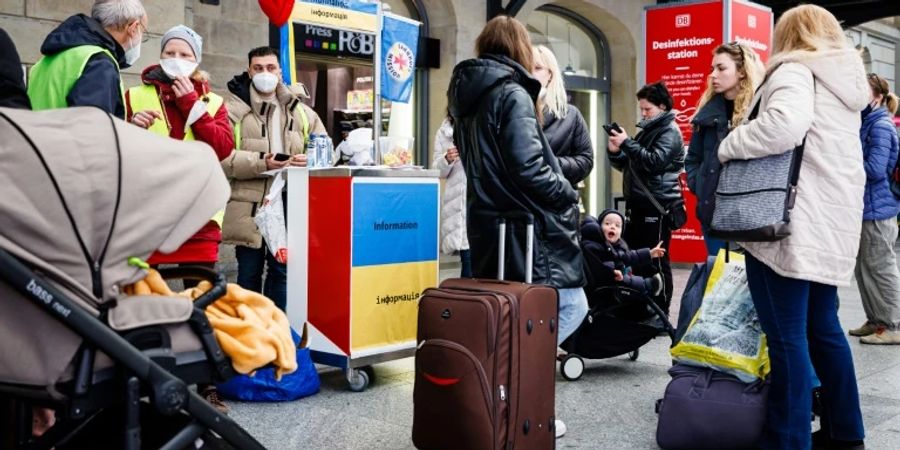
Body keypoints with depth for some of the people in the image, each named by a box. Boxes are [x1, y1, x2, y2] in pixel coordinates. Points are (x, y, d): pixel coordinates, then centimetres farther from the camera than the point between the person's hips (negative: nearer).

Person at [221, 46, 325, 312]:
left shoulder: (300, 111, 12)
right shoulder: (233, 109, -2)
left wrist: (310, 160, -8)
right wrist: (261, 163, -24)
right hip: (249, 205, -3)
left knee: (282, 269, 11)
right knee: (249, 271, 7)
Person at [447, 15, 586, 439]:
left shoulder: (465, 94, 12)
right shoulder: (511, 93, -14)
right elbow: (528, 169, -21)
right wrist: (568, 196, -5)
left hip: (488, 222, 9)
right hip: (524, 225, -9)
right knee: (571, 306, 0)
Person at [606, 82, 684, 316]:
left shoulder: (670, 132, -6)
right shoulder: (646, 130, 20)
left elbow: (654, 162, -20)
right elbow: (626, 165, 20)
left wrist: (627, 143, -20)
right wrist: (615, 152, 0)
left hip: (658, 205, -9)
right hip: (639, 204, 9)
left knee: (656, 261, -6)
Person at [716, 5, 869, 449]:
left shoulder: (795, 70, -7)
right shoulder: (848, 82, 21)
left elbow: (784, 125, -27)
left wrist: (729, 146, -14)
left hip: (791, 223, -9)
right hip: (832, 224, 9)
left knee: (786, 337, -5)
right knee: (823, 327, 17)